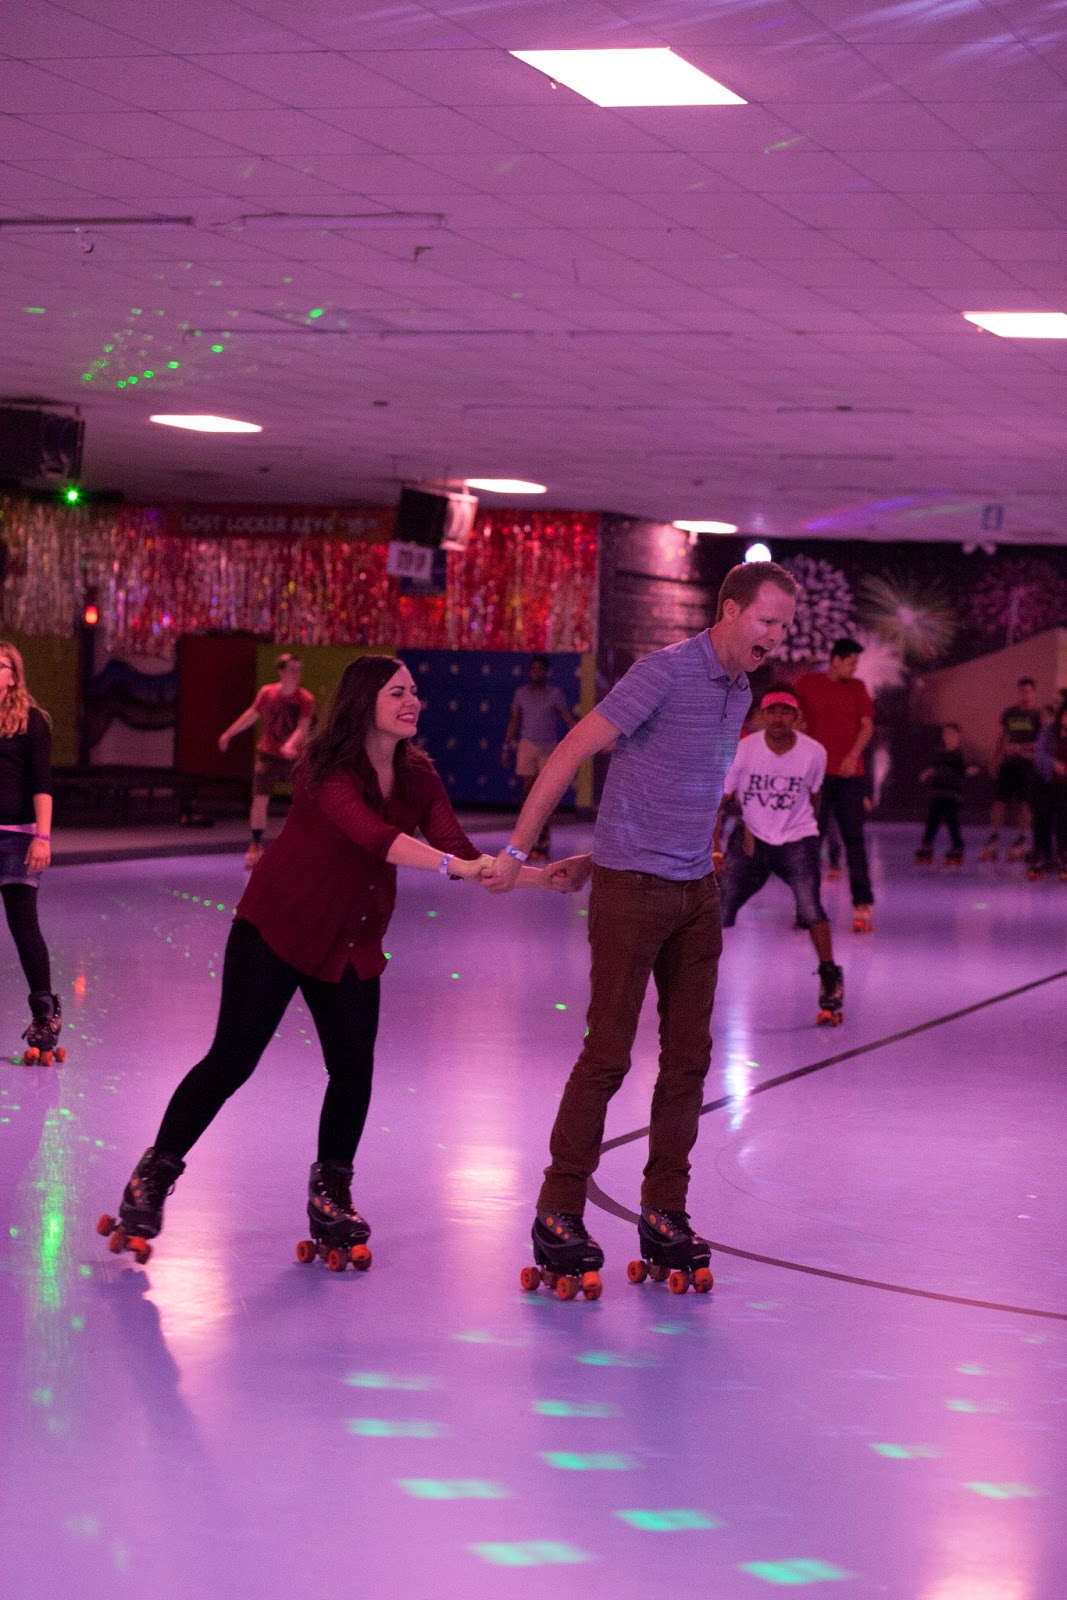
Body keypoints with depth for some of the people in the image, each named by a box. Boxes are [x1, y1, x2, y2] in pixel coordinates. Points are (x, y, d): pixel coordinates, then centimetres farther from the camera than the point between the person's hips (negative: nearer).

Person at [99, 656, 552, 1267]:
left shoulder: (418, 776, -2)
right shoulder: (329, 769, -22)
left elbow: (458, 848, -14)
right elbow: (372, 835, -38)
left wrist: (534, 874, -29)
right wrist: (454, 865, -50)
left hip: (352, 943, 6)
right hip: (277, 930, -6)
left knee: (353, 1068, -1)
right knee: (232, 1060, -5)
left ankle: (330, 1195, 18)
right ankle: (152, 1179, 10)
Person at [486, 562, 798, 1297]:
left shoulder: (740, 694, 11)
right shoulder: (665, 672, -14)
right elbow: (571, 753, -14)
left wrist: (595, 858, 17)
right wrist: (517, 852, -13)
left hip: (696, 892, 8)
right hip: (631, 891, -7)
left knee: (688, 1057, 7)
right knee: (608, 1055, -4)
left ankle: (664, 1215, 15)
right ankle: (559, 1215, 6)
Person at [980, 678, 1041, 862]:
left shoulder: (1038, 715, -3)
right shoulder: (1009, 713, 13)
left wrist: (1022, 748, -18)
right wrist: (996, 760, 16)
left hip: (1028, 763, -4)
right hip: (1009, 762, 4)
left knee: (1024, 803, -4)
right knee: (1000, 800, 1)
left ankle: (1021, 842, 2)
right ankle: (993, 841, 4)